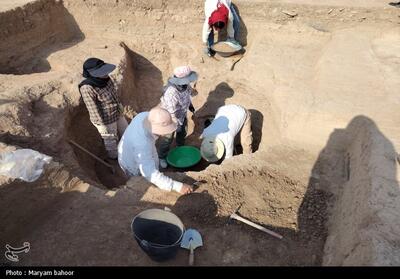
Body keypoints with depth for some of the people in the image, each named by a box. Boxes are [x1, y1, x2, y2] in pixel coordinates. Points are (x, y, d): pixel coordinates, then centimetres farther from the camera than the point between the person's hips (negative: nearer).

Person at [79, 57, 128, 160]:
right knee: (111, 140, 18)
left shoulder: (104, 78, -13)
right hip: (105, 120, -7)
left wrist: (119, 104, 18)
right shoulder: (87, 88, -33)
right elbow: (94, 110, -24)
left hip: (117, 114, 7)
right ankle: (115, 157, 47)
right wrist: (103, 126, -16)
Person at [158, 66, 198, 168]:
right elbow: (171, 112, -34)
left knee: (183, 132, 27)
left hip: (182, 114, 7)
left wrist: (190, 105, 18)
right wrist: (176, 124, -28)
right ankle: (162, 157, 31)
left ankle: (180, 147, 56)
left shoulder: (185, 86, -18)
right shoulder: (171, 93, -41)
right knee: (167, 138, 9)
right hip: (170, 117, -7)